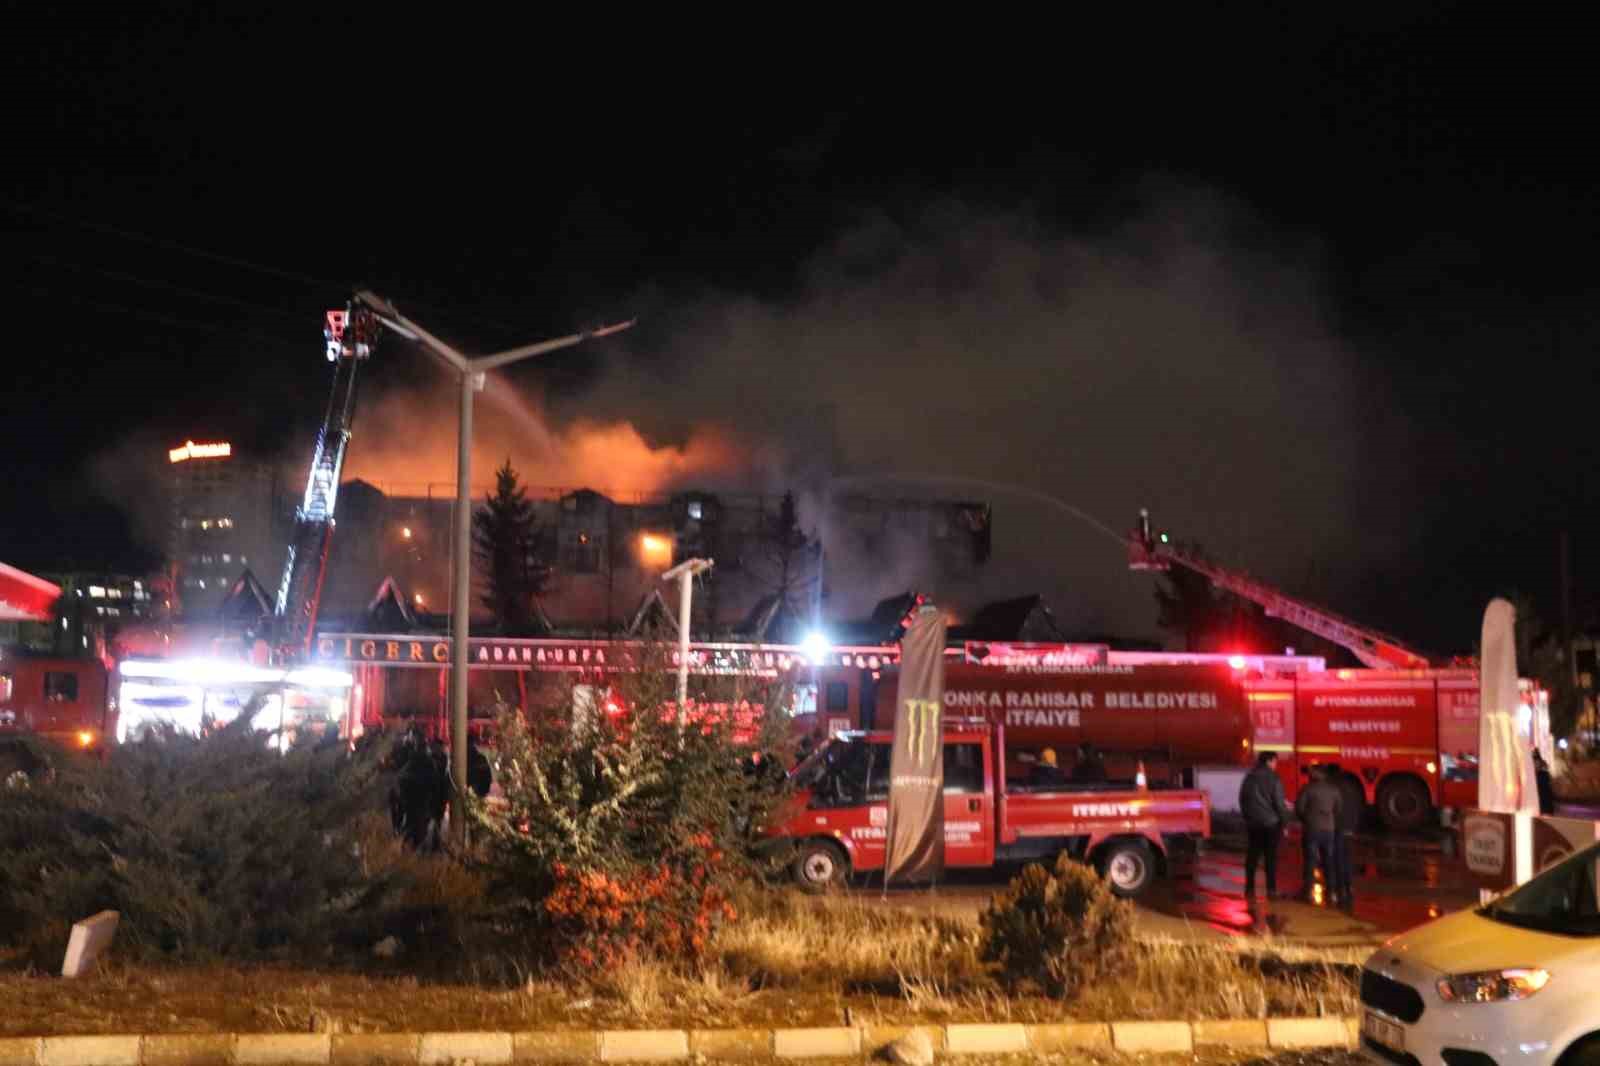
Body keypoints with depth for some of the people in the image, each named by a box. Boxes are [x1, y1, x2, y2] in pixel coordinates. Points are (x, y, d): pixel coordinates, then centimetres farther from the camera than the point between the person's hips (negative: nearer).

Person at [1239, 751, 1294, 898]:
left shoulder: (1249, 778, 6)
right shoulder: (1273, 779, -9)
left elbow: (1242, 800, 11)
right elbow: (1279, 803, -11)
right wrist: (1284, 823, -3)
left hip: (1253, 824, 4)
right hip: (1271, 823, -4)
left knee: (1252, 857, 9)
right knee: (1271, 857, 1)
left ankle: (1249, 889, 8)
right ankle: (1271, 890, -2)